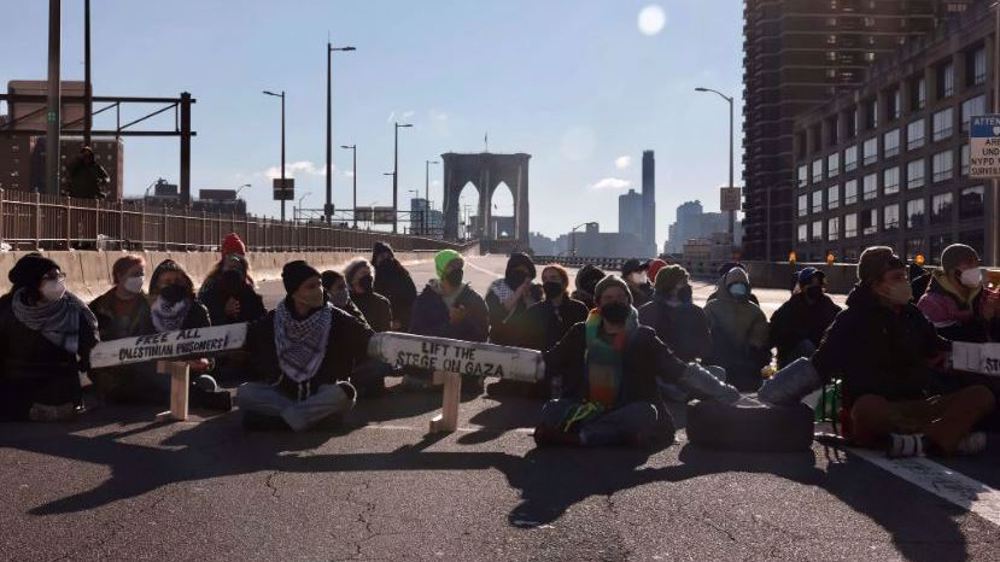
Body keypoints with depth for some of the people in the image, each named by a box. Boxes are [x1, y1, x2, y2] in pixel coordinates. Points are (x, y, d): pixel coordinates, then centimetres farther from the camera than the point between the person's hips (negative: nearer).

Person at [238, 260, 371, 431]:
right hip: (285, 393, 2)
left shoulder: (337, 319, -9)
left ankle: (274, 419, -25)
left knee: (344, 392, -34)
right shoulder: (274, 321, -3)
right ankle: (318, 415, -24)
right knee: (244, 393, -21)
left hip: (324, 395, -2)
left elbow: (367, 339, -15)